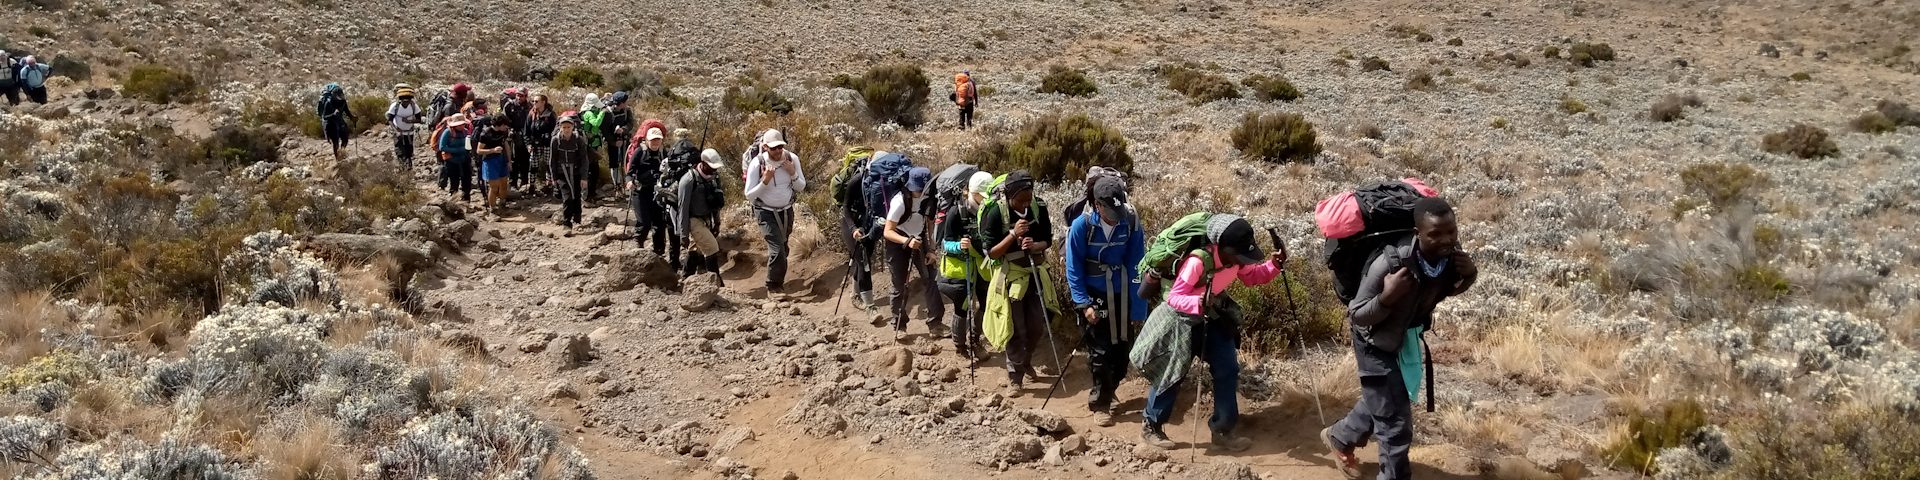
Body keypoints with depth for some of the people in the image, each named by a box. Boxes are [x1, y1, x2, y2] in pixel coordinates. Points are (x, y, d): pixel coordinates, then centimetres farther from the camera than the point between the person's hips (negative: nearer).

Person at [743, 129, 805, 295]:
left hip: (786, 210, 4)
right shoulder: (757, 164, -20)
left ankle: (779, 280, 41)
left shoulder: (792, 159, -10)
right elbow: (749, 195, -17)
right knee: (777, 250, -16)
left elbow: (801, 187, -2)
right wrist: (765, 180, -30)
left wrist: (792, 173, -20)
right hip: (766, 212, -4)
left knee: (783, 248, 18)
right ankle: (772, 288, -2)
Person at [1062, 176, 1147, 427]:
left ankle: (1100, 394, 33)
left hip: (1122, 298, 2)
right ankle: (1100, 403, 15)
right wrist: (1084, 304, -15)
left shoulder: (1131, 223, -14)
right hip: (1094, 298, -2)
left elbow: (1137, 268, -11)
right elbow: (1074, 269, -9)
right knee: (1100, 354, -2)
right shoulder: (1082, 225, -17)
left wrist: (1138, 308, -11)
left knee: (1122, 352, 9)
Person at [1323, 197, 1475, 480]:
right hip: (1377, 341, -7)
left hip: (1408, 336, 7)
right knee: (1395, 421, -4)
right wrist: (1387, 297, -44)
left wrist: (1469, 276, -19)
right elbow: (1356, 316, -25)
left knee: (1382, 403, 28)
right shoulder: (1391, 263, -37)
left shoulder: (1451, 256, -21)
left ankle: (1339, 438, 54)